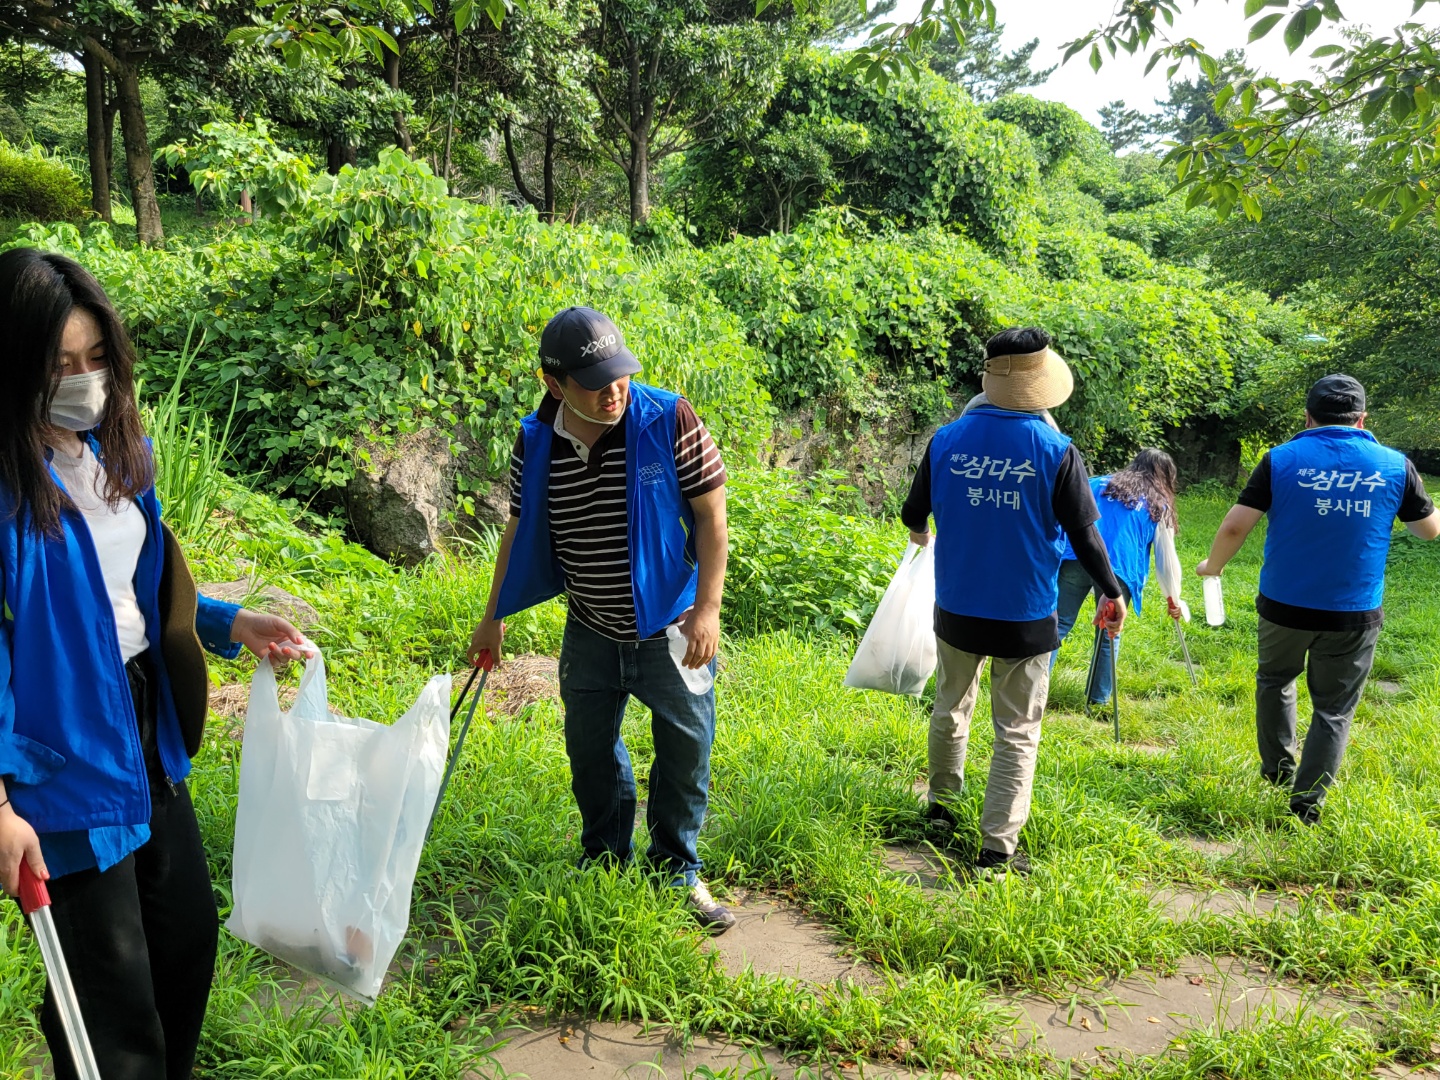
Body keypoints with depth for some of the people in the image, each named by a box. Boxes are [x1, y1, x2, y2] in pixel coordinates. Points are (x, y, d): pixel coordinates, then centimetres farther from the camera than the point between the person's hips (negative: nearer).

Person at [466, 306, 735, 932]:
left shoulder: (669, 421, -16)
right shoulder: (535, 443, -7)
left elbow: (710, 512, -11)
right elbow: (520, 530, 7)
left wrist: (708, 607, -17)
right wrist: (494, 618, 12)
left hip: (669, 629, -3)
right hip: (590, 634, 3)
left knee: (686, 751, 6)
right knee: (590, 752, 15)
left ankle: (676, 873, 26)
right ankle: (604, 863, 36)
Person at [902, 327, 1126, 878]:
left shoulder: (947, 439, -6)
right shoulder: (1057, 452, -14)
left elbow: (913, 515, 6)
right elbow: (1085, 535, -8)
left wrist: (922, 533, 31)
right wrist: (1113, 593, 8)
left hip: (956, 610, 3)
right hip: (1026, 618, -3)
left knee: (950, 709, 23)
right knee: (1017, 732, 7)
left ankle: (940, 802, 40)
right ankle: (997, 849, 7)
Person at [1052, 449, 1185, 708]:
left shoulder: (1096, 483, 24)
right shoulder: (1159, 506, 19)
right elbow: (1166, 558, 22)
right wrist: (1173, 597, 33)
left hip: (1075, 558, 1)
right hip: (1117, 569, -1)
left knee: (1058, 625, 2)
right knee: (1109, 635, 13)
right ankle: (1098, 699, 18)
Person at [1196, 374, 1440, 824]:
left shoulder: (1282, 459, -7)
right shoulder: (1395, 465, -2)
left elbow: (1234, 526, -10)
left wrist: (1213, 565, 9)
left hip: (1285, 605, 0)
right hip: (1354, 615, 0)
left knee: (1274, 681, 26)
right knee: (1333, 710, 12)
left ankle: (1277, 769, 31)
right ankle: (1305, 805, 11)